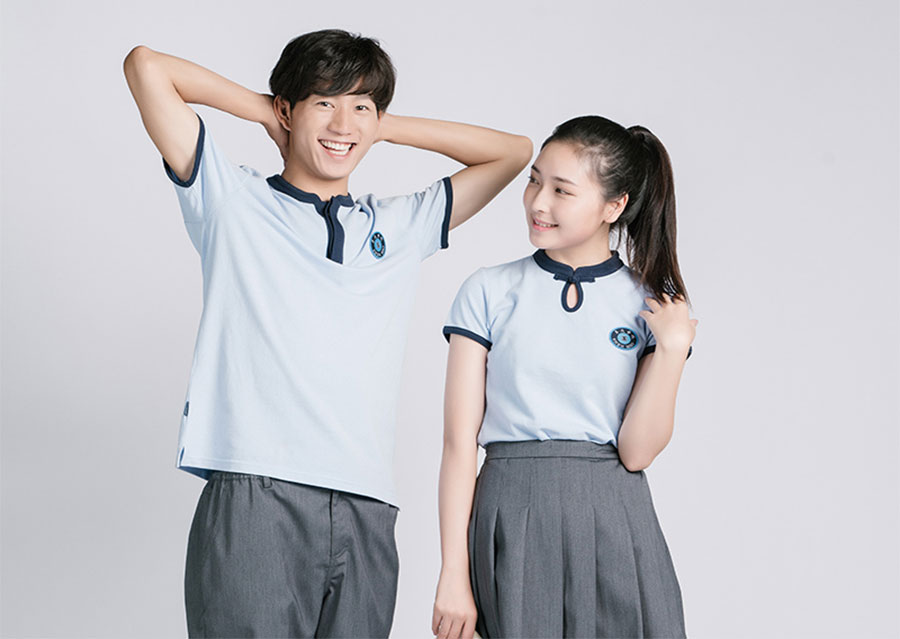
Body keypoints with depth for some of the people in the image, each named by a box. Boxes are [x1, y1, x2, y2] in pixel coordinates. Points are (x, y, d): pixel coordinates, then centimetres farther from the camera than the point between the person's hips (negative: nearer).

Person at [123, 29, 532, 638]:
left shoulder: (401, 226, 20)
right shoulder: (233, 200, 9)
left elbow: (513, 150, 26)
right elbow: (147, 65, 4)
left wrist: (383, 126, 22)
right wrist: (264, 110, 15)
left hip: (366, 512, 4)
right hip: (253, 499, -3)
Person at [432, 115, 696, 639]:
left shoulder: (652, 304, 5)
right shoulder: (489, 292, 3)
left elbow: (636, 452, -3)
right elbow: (460, 440, -1)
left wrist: (673, 347, -12)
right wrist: (454, 574, -6)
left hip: (614, 524, 1)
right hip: (513, 514, 0)